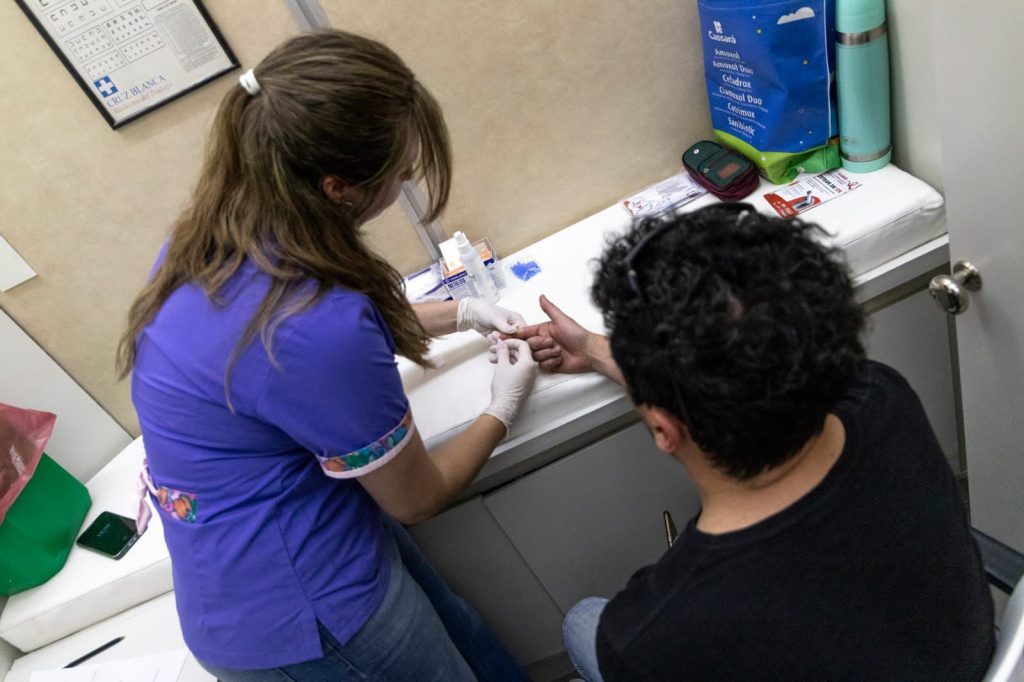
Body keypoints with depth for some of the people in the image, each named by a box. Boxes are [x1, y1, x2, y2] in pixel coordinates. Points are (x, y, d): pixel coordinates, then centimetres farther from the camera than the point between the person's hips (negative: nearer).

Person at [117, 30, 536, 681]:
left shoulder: (209, 240, -8)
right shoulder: (316, 332, -36)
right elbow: (417, 496, -16)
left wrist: (462, 312, 16)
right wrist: (502, 412, 1)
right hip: (299, 620, -7)